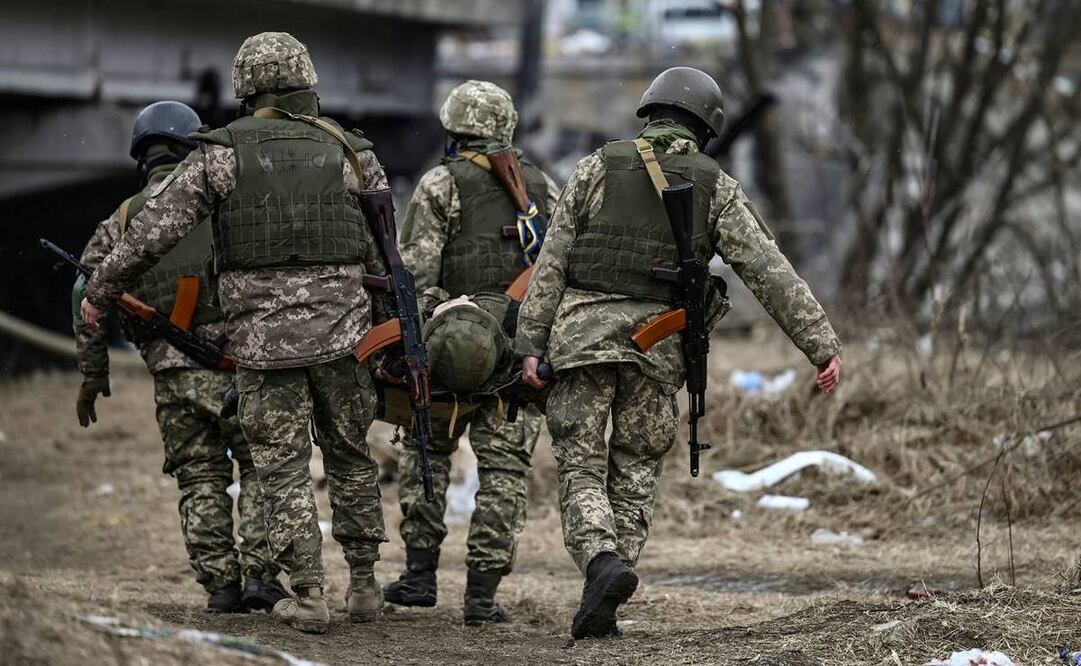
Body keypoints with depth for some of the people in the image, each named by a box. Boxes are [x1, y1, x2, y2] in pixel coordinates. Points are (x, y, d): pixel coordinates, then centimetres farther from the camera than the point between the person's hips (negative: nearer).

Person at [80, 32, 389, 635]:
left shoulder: (222, 153, -1)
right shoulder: (351, 153, 4)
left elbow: (154, 231, -3)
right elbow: (385, 256, 6)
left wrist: (100, 293, 9)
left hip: (261, 332, -2)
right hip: (340, 327, 2)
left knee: (283, 467, 5)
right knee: (351, 456, 16)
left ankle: (309, 596, 1)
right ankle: (364, 585, 20)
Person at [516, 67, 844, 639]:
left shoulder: (596, 169, 5)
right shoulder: (716, 189, 4)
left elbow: (552, 261, 0)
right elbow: (773, 274, -2)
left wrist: (531, 344, 1)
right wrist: (822, 344, -3)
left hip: (584, 333, -1)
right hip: (659, 348, 1)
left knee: (581, 472, 4)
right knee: (634, 477, 12)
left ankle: (603, 563, -22)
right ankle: (600, 606, 8)